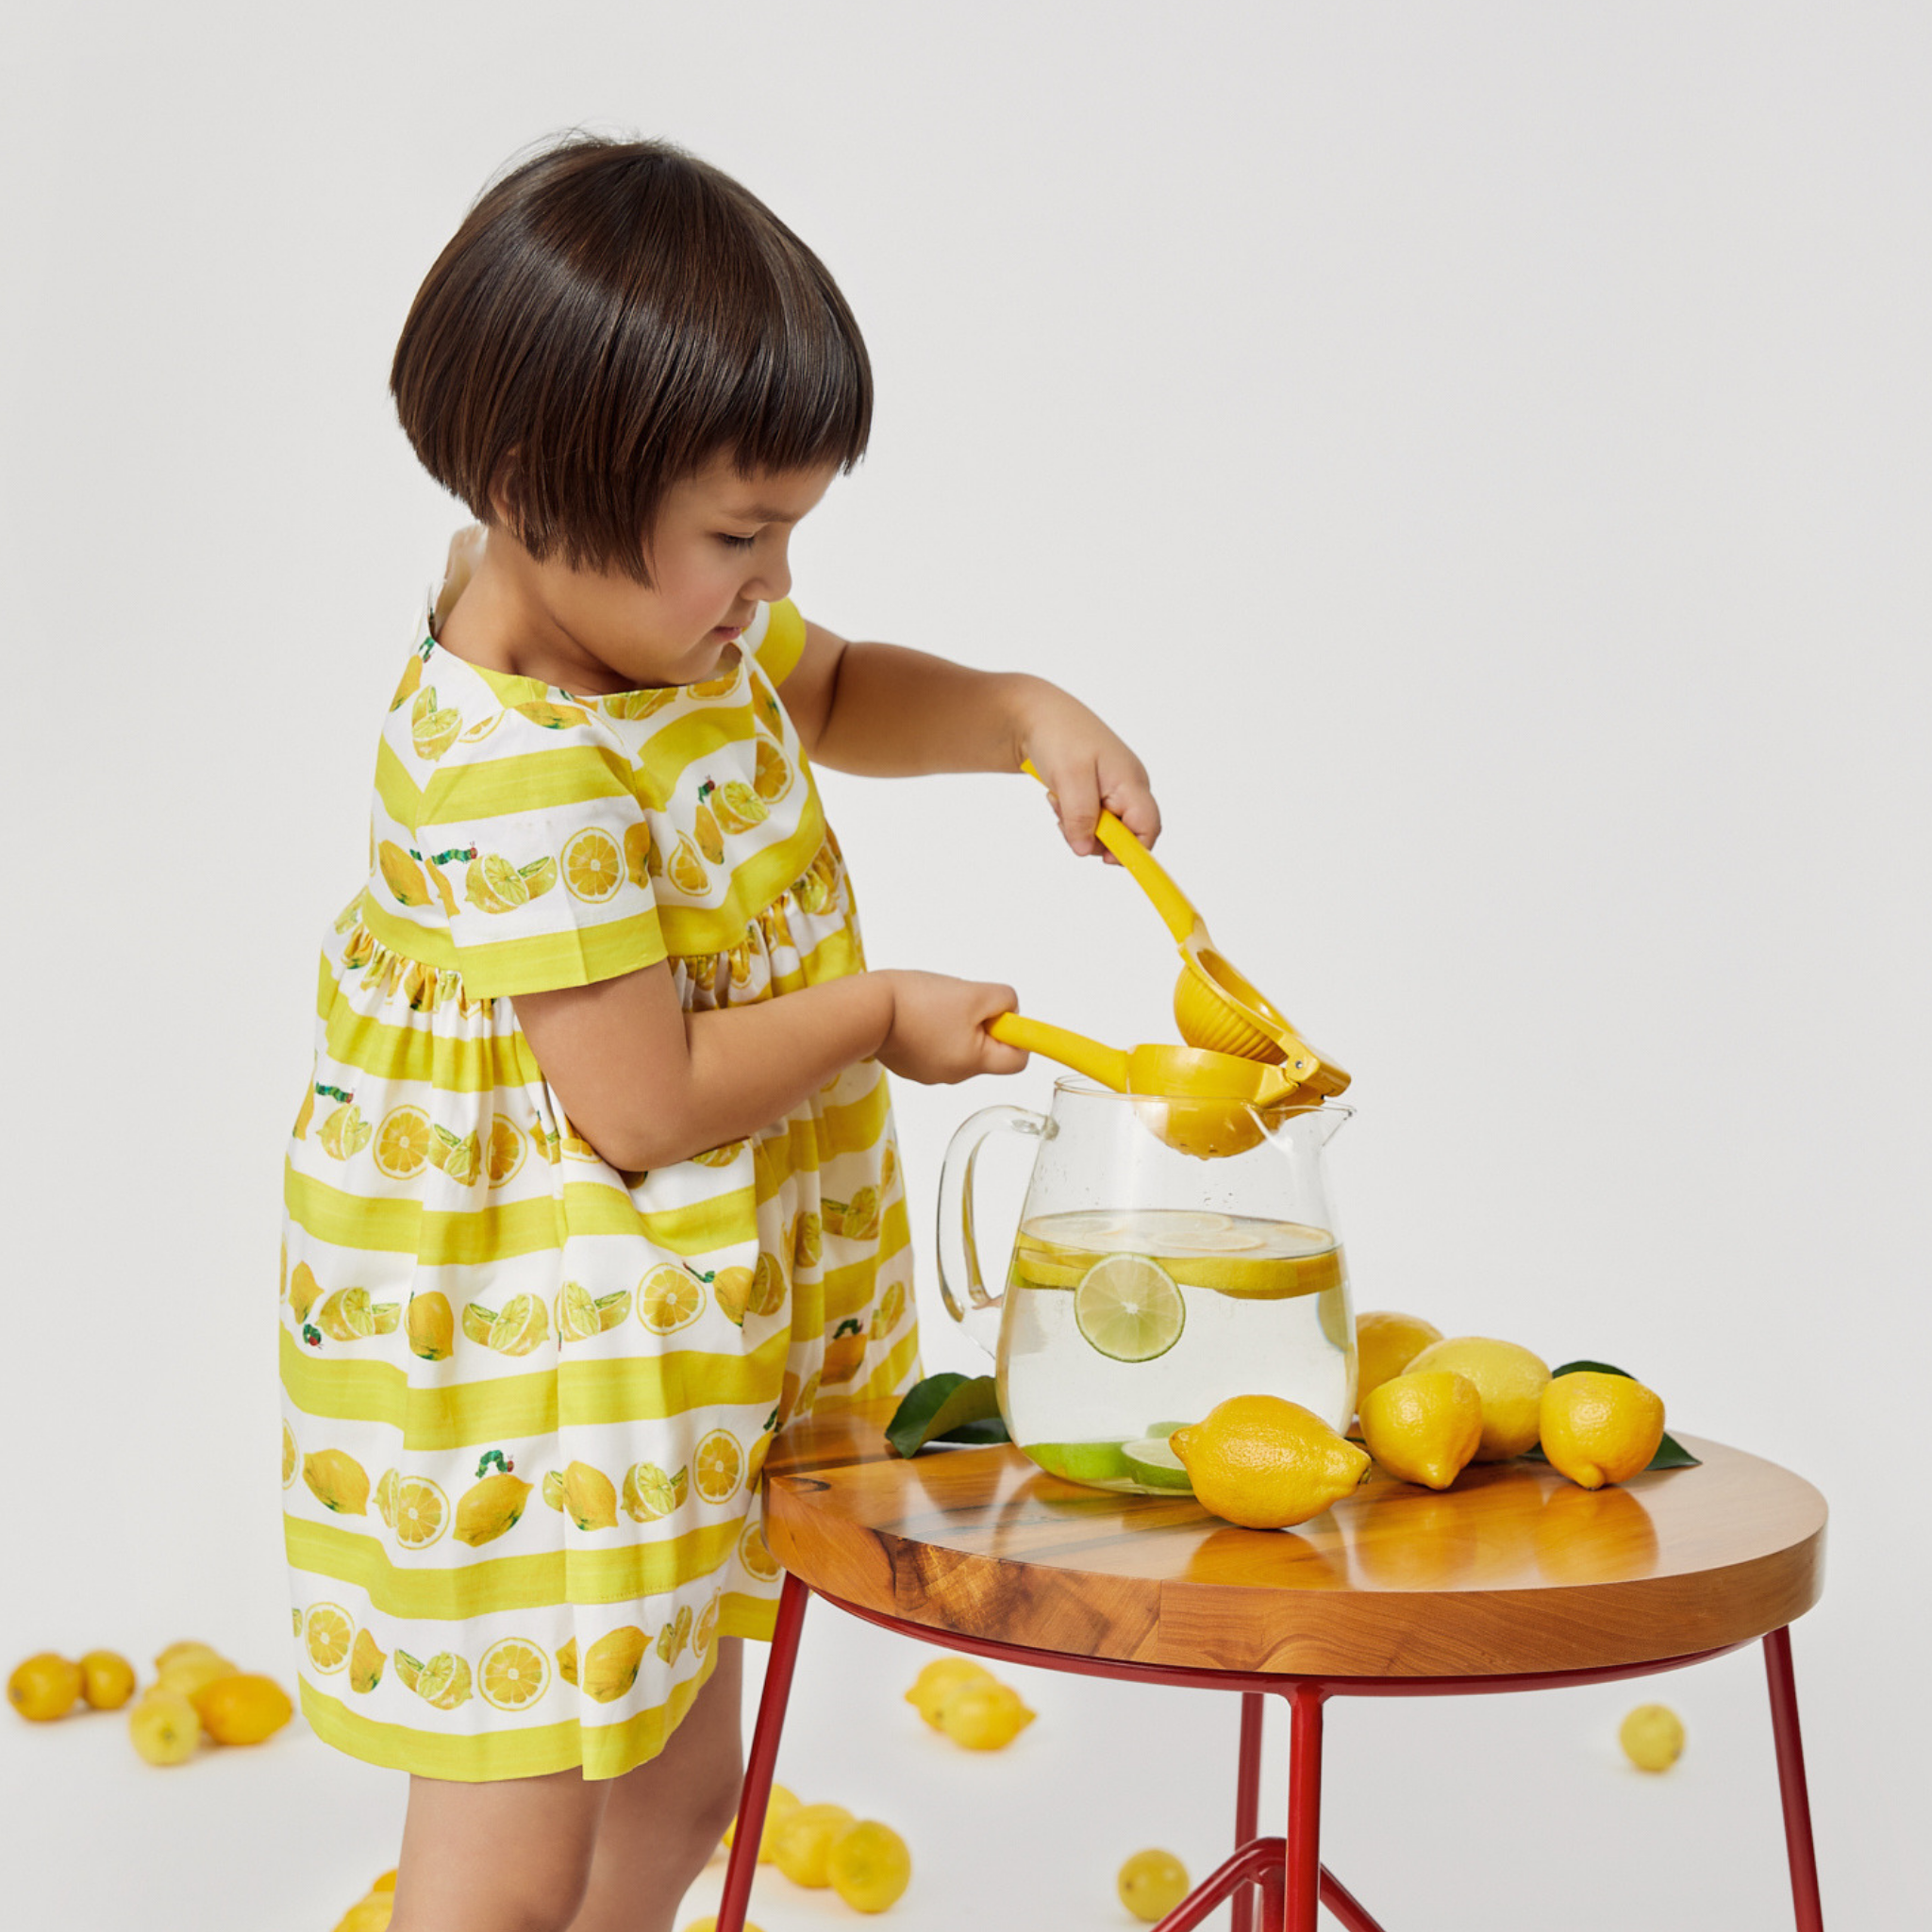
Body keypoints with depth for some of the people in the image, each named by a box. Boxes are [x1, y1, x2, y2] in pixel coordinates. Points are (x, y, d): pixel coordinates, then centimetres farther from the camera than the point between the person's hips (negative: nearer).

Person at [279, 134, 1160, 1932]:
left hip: (689, 1316, 9)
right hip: (528, 1376, -9)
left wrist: (1019, 714, 1)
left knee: (677, 1780, 21)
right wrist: (879, 1016, -12)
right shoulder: (514, 771, -31)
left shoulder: (656, 599, -2)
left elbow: (827, 693, 20)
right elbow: (643, 1106, -27)